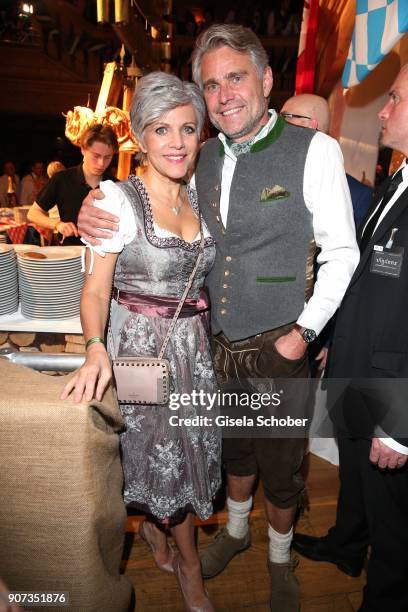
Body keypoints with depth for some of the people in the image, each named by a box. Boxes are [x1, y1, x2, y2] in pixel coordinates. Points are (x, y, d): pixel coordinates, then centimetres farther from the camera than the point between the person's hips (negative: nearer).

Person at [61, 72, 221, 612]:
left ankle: (155, 524, 51)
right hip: (141, 345, -5)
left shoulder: (199, 199, 5)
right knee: (165, 451, 10)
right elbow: (95, 289, -14)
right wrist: (96, 349, -31)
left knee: (184, 447, 18)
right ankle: (190, 566, 38)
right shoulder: (118, 198, -14)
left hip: (194, 343, 6)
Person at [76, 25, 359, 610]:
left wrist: (305, 331, -14)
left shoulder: (314, 150, -11)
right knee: (235, 448, 25)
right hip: (218, 343, 4)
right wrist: (95, 220, -9)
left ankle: (280, 559, 46)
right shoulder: (203, 158, 3)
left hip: (277, 347, -3)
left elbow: (341, 252, -8)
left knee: (280, 464, 16)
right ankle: (236, 529, 54)